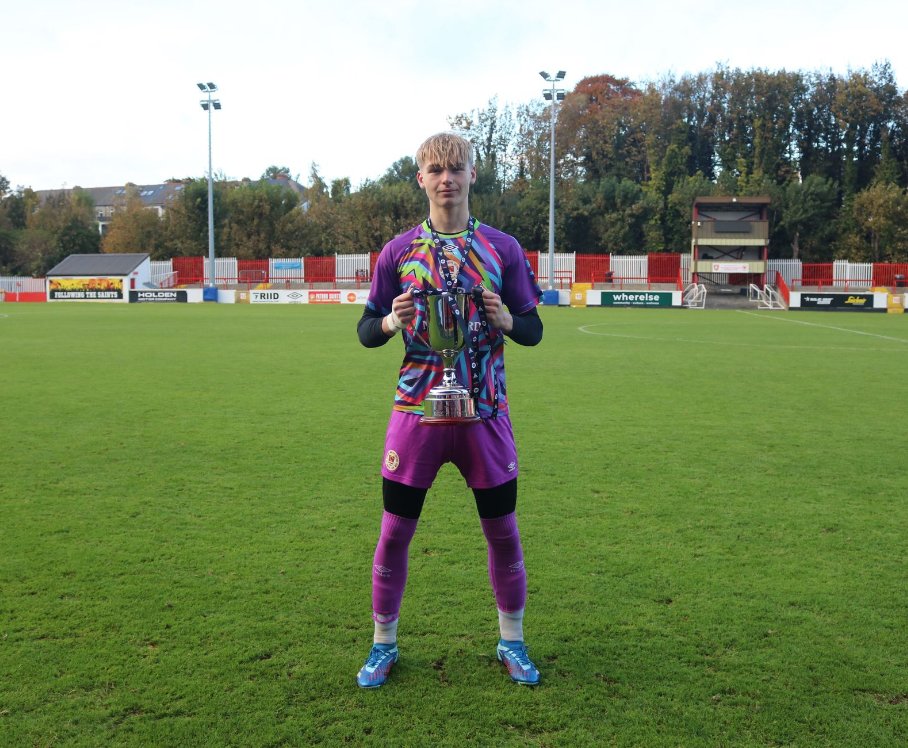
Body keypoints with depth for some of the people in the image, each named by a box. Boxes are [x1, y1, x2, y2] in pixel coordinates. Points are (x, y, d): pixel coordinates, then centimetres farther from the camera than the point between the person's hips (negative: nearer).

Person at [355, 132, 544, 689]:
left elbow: (533, 330, 6)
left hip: (485, 413, 0)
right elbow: (366, 330, 7)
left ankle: (512, 642, 28)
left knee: (503, 530, 8)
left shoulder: (503, 248, 3)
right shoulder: (399, 251, 4)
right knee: (395, 532, 4)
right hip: (417, 412, 0)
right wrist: (391, 322, -16)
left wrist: (505, 319, -16)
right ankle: (384, 645, 24)